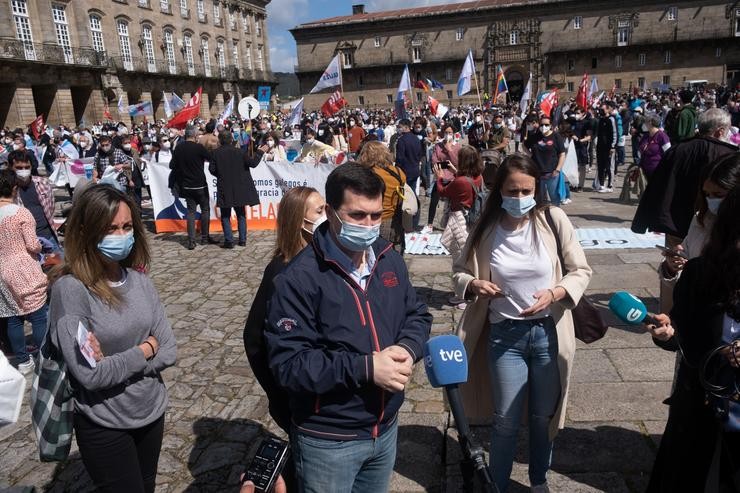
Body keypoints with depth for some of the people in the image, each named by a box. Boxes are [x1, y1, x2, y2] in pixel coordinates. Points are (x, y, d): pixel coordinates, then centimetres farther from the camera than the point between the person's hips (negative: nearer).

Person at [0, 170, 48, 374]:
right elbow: (33, 245, -16)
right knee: (39, 317, 2)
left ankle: (23, 361, 23)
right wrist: (40, 246, 5)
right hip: (26, 273, -6)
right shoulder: (22, 213, -15)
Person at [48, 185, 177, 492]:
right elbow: (89, 374, -24)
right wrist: (145, 349, -13)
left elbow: (169, 351, -7)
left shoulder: (138, 279, -5)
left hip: (152, 412, 5)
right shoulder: (70, 288, -20)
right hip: (104, 427, -5)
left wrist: (115, 364, -20)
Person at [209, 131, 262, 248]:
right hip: (239, 188, 2)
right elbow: (253, 163, -5)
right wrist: (260, 152, 8)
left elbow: (212, 169, -5)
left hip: (224, 189, -1)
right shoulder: (239, 152, -5)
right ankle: (242, 240, 12)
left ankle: (229, 240, 0)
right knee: (241, 214, 13)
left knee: (225, 216, 7)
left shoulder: (216, 153, -5)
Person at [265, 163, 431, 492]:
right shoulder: (299, 278, -21)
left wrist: (408, 348, -13)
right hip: (328, 441, -5)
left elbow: (417, 314, 9)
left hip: (386, 428, 6)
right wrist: (366, 367, -29)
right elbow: (288, 363, -24)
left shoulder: (389, 259, -1)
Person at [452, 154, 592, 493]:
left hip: (548, 333, 1)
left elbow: (581, 271, -2)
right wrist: (473, 284, -19)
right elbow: (459, 272, 3)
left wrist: (553, 293, -20)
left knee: (544, 417, 18)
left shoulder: (553, 220, -9)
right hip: (504, 335, 0)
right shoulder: (486, 228, -7)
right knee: (506, 421, 10)